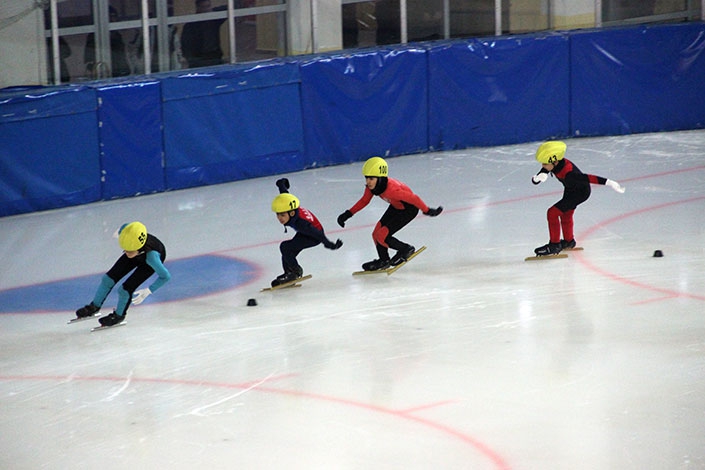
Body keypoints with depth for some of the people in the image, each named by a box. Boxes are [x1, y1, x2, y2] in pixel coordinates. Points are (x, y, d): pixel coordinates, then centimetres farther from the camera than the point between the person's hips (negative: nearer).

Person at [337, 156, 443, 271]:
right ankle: (384, 261, 29)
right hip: (395, 207, 8)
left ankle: (406, 249, 11)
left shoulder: (391, 189, -39)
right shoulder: (371, 187, -16)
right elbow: (364, 201, 4)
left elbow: (413, 199, -31)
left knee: (382, 236, -13)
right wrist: (348, 214, -3)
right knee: (377, 234, 6)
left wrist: (428, 211, -21)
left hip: (409, 209, -8)